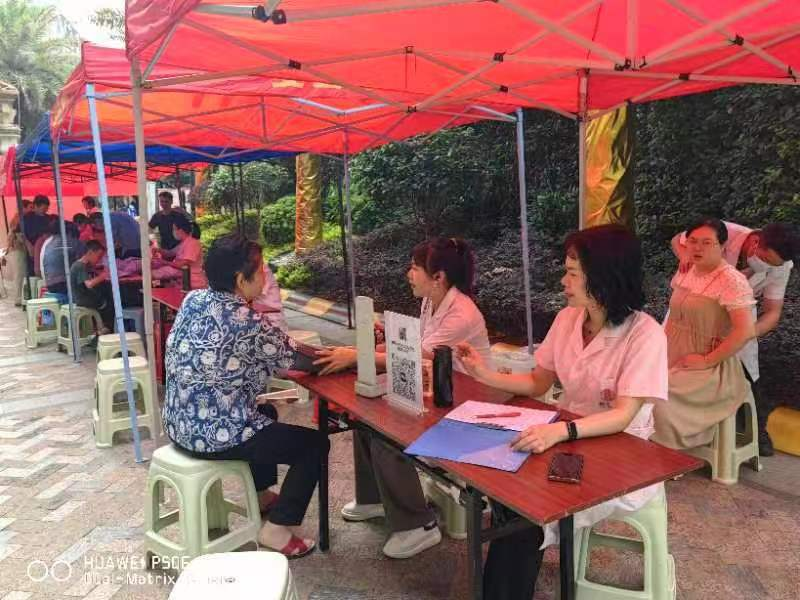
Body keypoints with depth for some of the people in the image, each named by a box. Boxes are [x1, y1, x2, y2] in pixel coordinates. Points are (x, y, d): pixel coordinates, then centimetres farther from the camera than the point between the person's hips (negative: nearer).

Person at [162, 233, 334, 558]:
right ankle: (277, 529, 8)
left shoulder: (194, 298, 0)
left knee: (266, 413, 33)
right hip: (213, 433, -9)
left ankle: (262, 495, 45)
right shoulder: (246, 322, -24)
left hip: (179, 422, 9)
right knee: (315, 443, 5)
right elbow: (301, 360, -12)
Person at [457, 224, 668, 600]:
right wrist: (487, 375, -6)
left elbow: (622, 416, -25)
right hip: (569, 440, 5)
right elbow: (537, 384, 9)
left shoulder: (645, 334, -18)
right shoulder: (567, 319, 0)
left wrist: (561, 430, -42)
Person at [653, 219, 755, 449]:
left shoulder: (732, 281, -14)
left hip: (710, 368, -6)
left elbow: (745, 331, -21)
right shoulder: (685, 272, 8)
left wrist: (707, 361, -17)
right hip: (674, 359, 6)